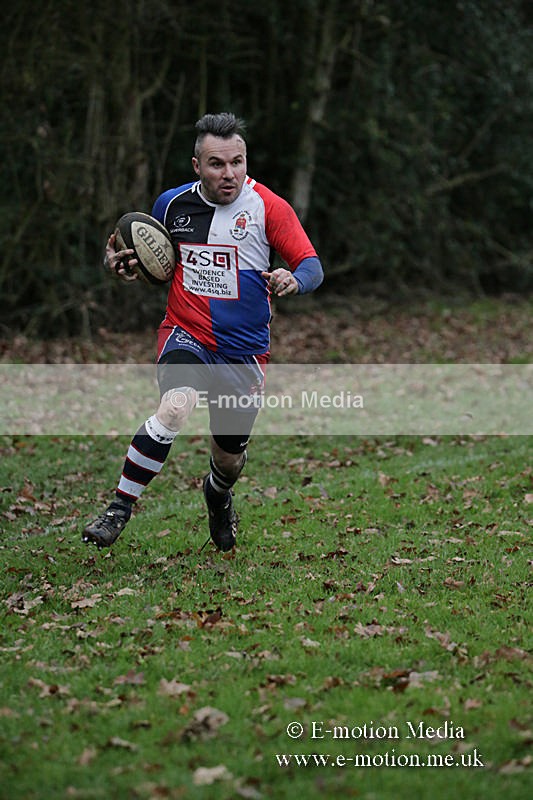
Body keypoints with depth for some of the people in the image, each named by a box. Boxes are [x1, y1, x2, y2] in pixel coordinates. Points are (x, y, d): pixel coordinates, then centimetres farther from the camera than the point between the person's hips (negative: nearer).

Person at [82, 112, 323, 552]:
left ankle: (218, 497, 50)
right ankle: (119, 510, -19)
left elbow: (312, 267, -10)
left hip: (245, 351, 0)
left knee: (229, 457, 11)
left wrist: (292, 280, -33)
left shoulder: (268, 207, -8)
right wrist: (125, 265, -3)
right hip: (185, 334, 0)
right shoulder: (172, 204, 1)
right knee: (174, 408, -30)